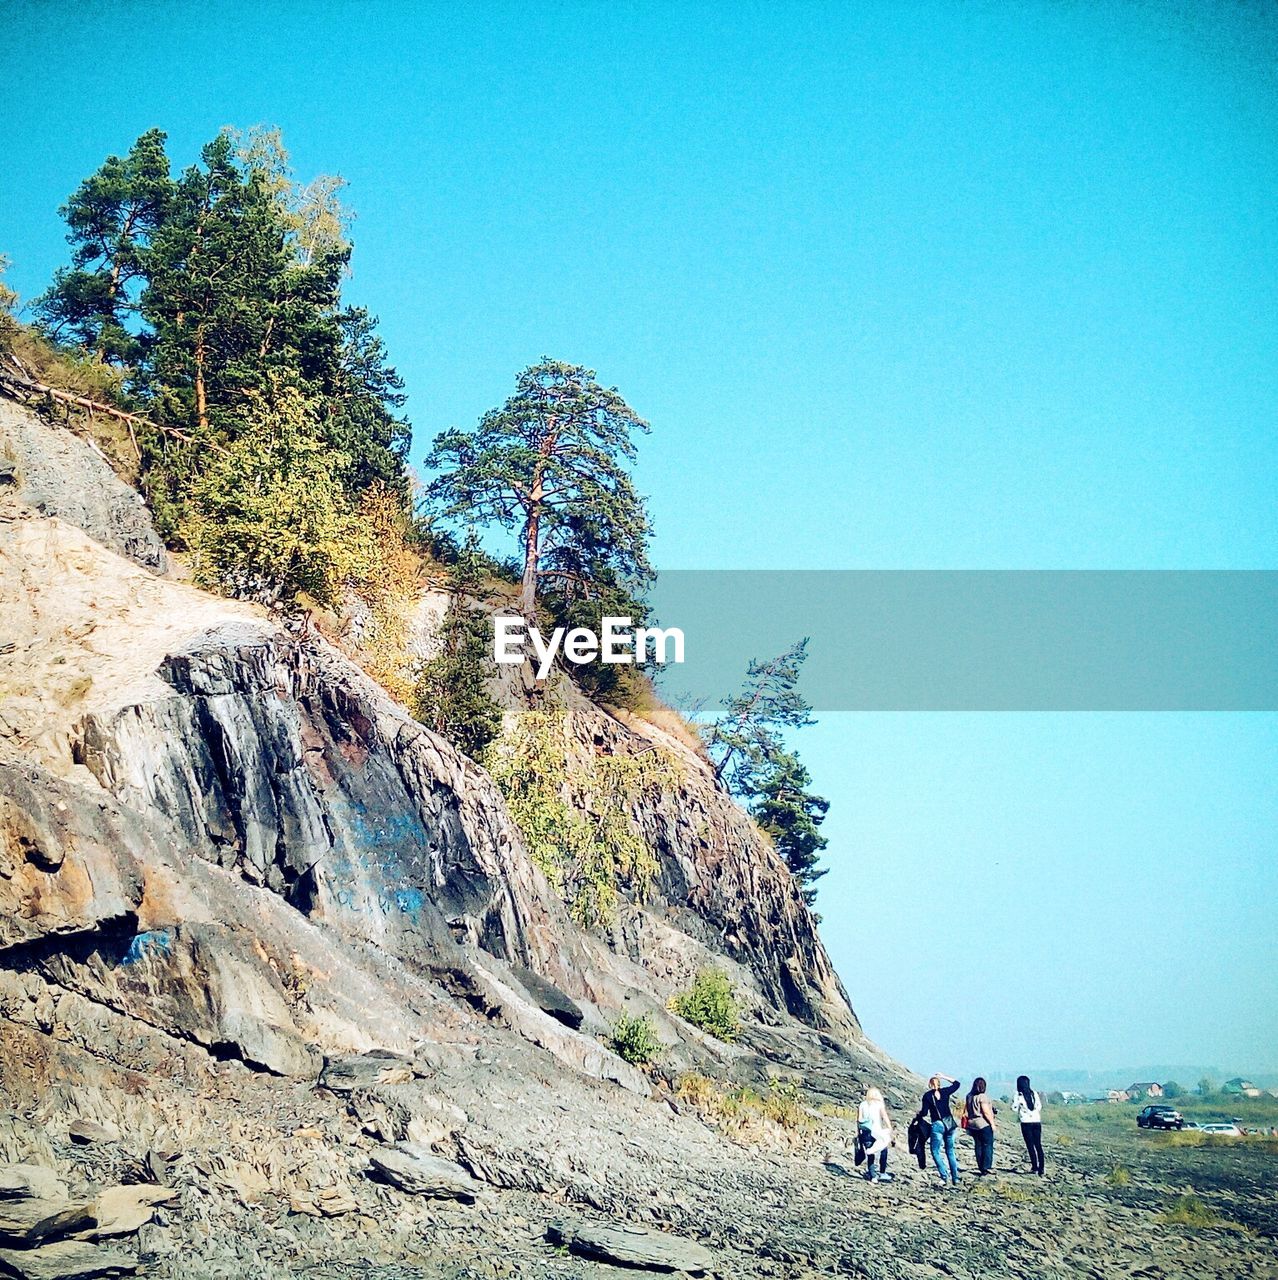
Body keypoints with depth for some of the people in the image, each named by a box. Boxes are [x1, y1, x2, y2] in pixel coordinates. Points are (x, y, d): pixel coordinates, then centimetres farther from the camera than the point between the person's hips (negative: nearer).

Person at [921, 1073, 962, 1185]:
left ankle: (945, 1176, -12)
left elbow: (924, 1114, -2)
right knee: (950, 1152, 13)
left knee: (936, 1152, 2)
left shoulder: (927, 1095, -3)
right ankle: (955, 1178, 13)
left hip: (937, 1125, -4)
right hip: (950, 1124, 4)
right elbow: (956, 1083, 22)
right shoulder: (945, 1092, 4)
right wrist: (943, 1077, 22)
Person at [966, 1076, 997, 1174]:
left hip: (972, 1124, 7)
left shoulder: (969, 1096, 7)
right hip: (984, 1124, -7)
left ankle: (980, 1168, 12)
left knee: (978, 1145, 10)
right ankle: (987, 1167, -4)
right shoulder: (982, 1096, -14)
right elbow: (986, 1112, -16)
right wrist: (992, 1123, -9)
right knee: (988, 1145, 0)